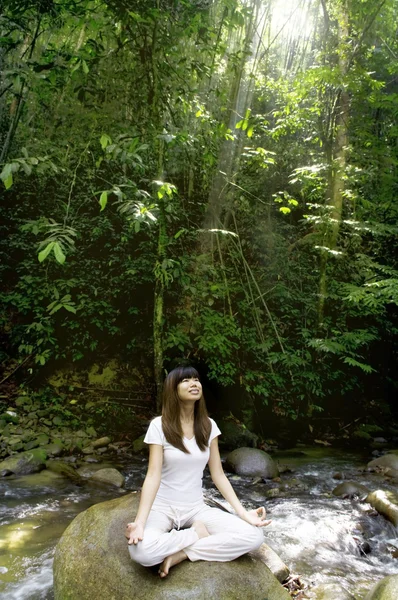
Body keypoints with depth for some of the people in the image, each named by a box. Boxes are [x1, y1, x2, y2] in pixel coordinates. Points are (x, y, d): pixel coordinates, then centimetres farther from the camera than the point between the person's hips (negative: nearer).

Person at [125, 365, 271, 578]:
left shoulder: (208, 426, 0)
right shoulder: (159, 425, -12)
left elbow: (218, 475, 0)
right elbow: (153, 475, -17)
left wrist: (243, 512, -11)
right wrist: (140, 522, -30)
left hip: (197, 509, 3)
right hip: (163, 507, -3)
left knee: (254, 536, -18)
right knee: (141, 551, -36)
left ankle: (181, 554, -11)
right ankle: (196, 533, -9)